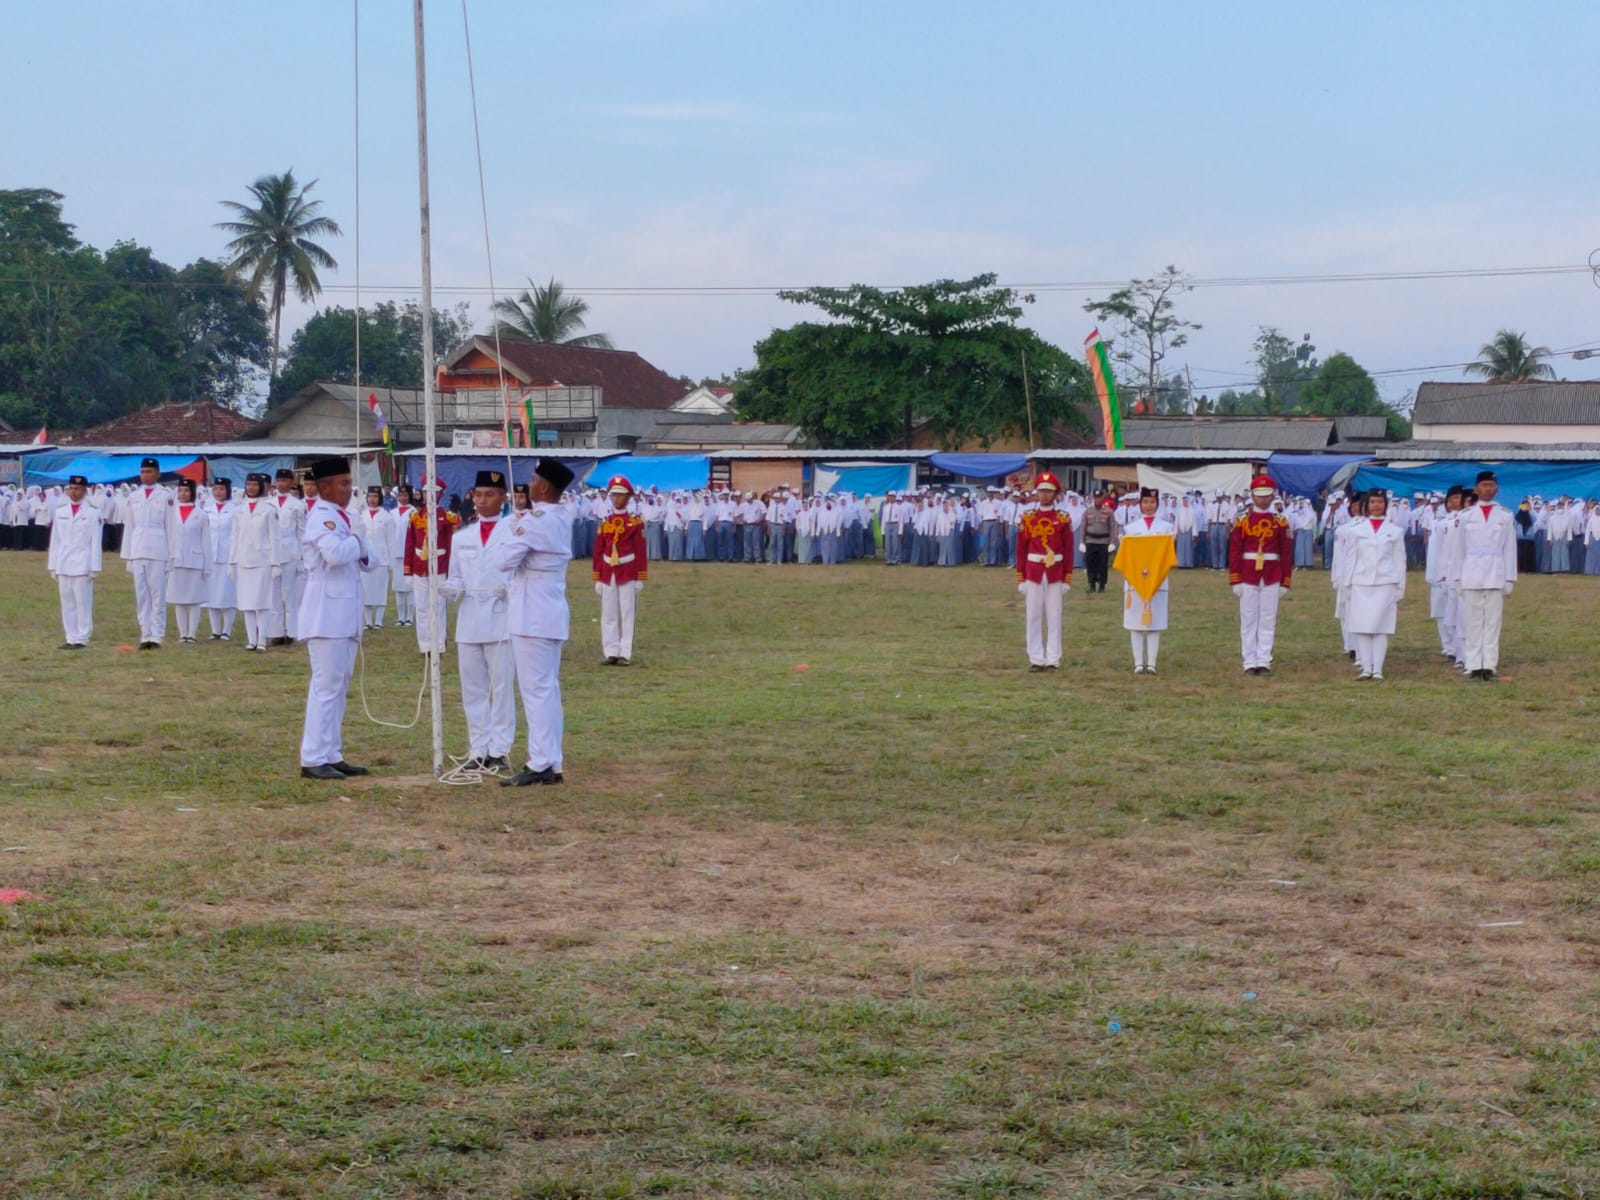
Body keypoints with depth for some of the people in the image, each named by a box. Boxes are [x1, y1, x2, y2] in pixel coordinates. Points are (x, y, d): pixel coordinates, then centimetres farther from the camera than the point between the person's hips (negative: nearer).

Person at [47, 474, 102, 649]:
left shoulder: (92, 513, 0)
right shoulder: (59, 513, 12)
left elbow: (95, 542, -2)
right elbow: (55, 541, 13)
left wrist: (94, 568, -5)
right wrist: (53, 567, 10)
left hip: (82, 565, -4)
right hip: (63, 565, 4)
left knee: (83, 603, -4)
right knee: (67, 603, 6)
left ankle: (82, 638, 0)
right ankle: (71, 638, 10)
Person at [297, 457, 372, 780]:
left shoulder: (340, 517, 18)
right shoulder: (322, 517, -13)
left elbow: (369, 554, 17)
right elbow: (335, 552, -31)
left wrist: (360, 548, -6)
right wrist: (356, 542, -11)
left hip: (343, 615, 10)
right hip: (326, 616, -10)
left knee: (339, 685, 13)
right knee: (326, 685, -9)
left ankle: (331, 755, 19)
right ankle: (313, 759, -7)